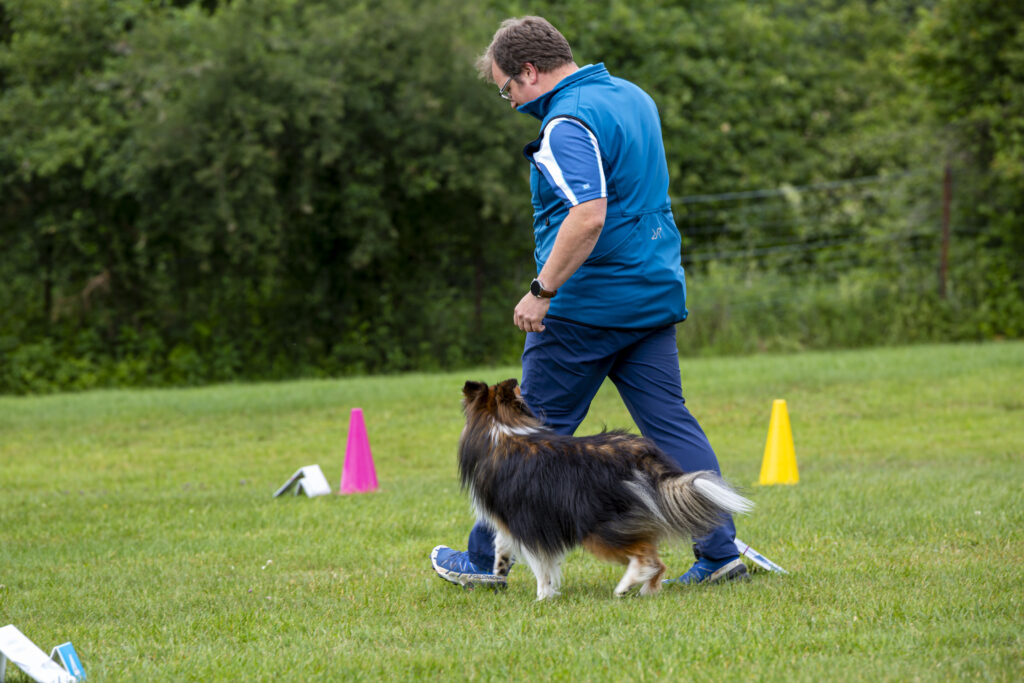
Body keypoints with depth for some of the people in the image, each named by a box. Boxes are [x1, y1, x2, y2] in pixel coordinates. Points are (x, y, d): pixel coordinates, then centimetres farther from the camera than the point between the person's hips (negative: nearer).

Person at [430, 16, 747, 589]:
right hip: (656, 294, 8)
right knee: (671, 424, 6)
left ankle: (485, 560, 11)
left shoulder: (568, 124, -17)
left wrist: (543, 290, -24)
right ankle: (720, 552, 0)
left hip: (588, 303, -8)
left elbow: (589, 215, -29)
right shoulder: (632, 96, 14)